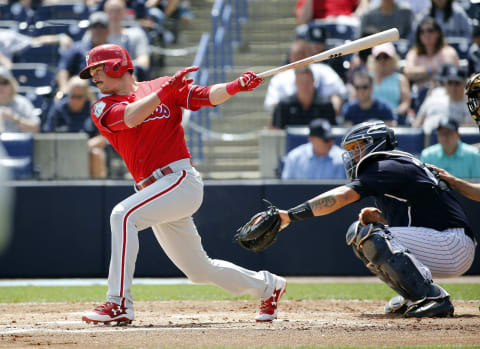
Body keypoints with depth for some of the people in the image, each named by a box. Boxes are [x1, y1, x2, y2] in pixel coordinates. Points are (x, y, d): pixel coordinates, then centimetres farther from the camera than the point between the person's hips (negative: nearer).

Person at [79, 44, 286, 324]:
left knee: (124, 215, -27)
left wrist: (237, 86, -21)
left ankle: (119, 303, -28)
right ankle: (268, 286, 36)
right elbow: (130, 117, -9)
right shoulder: (103, 109, 11)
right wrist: (166, 90, -19)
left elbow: (208, 96, -3)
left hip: (181, 180, -6)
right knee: (199, 269, 13)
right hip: (155, 191, 6)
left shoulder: (161, 87, 6)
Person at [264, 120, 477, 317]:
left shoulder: (386, 167, -10)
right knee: (357, 231, 12)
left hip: (452, 247, -10)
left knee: (369, 235, -23)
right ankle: (413, 298, 6)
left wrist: (290, 215, -26)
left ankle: (433, 298, -26)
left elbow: (340, 196, -21)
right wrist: (379, 218, 1)